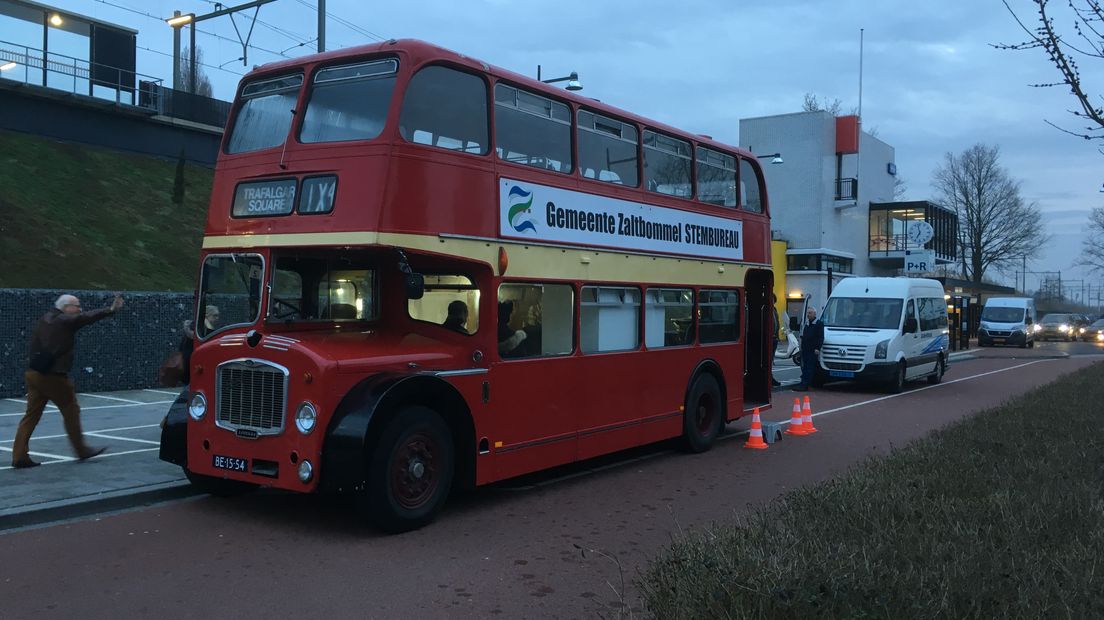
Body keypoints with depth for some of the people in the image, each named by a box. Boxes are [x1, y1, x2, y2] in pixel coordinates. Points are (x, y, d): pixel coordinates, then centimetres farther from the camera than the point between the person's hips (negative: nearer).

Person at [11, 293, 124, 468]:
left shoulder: (43, 320, 13)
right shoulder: (65, 321, -10)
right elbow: (88, 317, -11)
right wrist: (111, 309, -7)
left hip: (33, 373, 8)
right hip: (54, 376, -7)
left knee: (31, 415, 8)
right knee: (71, 411, 7)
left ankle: (19, 456, 5)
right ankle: (81, 450, 17)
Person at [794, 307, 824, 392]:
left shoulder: (819, 324, -4)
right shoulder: (807, 324, 19)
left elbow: (821, 337, -10)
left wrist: (817, 348, -18)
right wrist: (802, 347, 17)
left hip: (813, 350, -8)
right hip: (805, 350, 8)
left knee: (809, 369, -7)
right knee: (804, 368, 8)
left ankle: (805, 385, -11)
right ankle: (803, 383, 11)